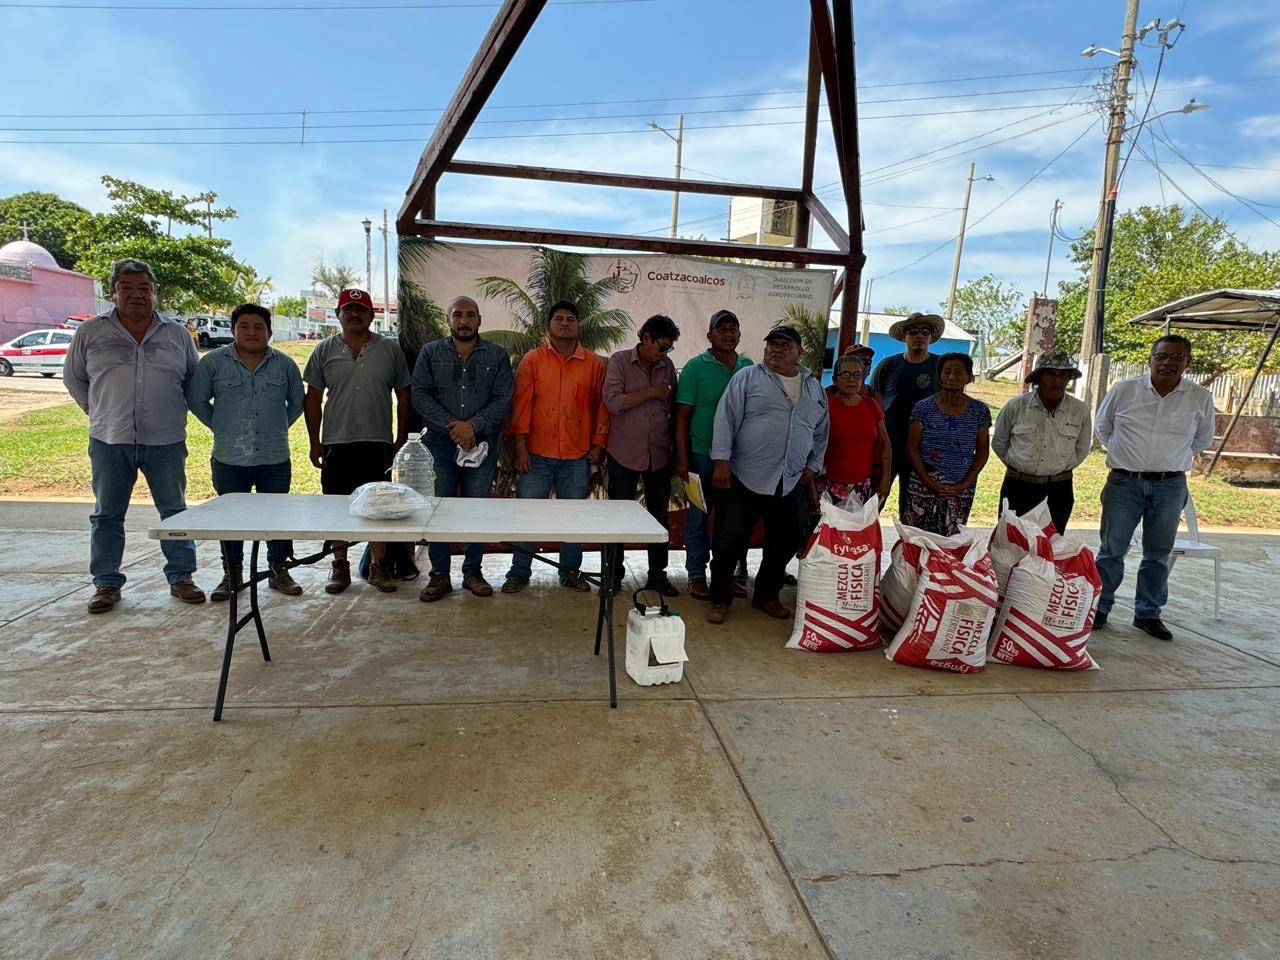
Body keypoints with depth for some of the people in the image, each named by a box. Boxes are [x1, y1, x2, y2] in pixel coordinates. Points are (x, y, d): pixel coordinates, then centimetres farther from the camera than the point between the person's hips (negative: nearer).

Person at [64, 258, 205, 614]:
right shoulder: (90, 332, 3)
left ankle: (180, 577, 18)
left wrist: (175, 413, 8)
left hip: (166, 441, 0)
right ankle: (106, 584, 20)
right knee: (107, 515, 8)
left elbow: (194, 380, 15)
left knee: (175, 512, 6)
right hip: (109, 441, 0)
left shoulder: (177, 334, 5)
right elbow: (73, 378, 15)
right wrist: (98, 411, 9)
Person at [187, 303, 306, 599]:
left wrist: (278, 427, 10)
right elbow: (196, 399, 8)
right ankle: (231, 574, 23)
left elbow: (297, 402, 15)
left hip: (275, 459, 1)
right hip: (230, 460, 0)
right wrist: (220, 427, 6)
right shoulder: (213, 362, 1)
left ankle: (279, 570, 21)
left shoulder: (285, 364, 5)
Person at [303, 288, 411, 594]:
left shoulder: (390, 349, 3)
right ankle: (340, 566, 20)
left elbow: (403, 396, 6)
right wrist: (314, 442, 4)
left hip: (378, 443, -1)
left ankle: (377, 566, 16)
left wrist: (402, 439, 3)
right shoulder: (325, 350, 5)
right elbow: (313, 398, 8)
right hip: (336, 442, 1)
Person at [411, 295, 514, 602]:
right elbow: (420, 395, -1)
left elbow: (503, 399, -2)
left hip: (482, 444, 0)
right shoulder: (431, 352, 8)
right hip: (440, 444, 0)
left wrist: (473, 425, -14)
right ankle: (439, 575, 11)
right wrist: (451, 426, -12)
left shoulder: (497, 356, 7)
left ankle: (473, 571, 18)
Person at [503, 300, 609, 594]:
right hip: (536, 455, -1)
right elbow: (522, 404, -1)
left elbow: (601, 406, 7)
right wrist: (520, 446, -7)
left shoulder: (594, 364, 4)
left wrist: (598, 444, 1)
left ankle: (571, 571, 24)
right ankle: (519, 572, 18)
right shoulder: (532, 360, 2)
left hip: (577, 457, 1)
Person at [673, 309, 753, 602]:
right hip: (702, 455, -3)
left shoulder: (750, 368, 7)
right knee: (698, 517, 6)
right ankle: (696, 575, 17)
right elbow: (682, 415, -6)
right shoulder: (696, 367, -4)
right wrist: (682, 458, -11)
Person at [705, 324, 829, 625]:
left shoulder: (814, 388, 13)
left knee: (785, 543, 12)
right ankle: (720, 599, 16)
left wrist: (812, 466, 12)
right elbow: (726, 419, -7)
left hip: (791, 483, 5)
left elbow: (821, 432, 20)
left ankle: (766, 595, 32)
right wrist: (722, 461, -14)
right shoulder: (748, 377, -2)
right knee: (730, 541, -2)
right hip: (745, 478, -4)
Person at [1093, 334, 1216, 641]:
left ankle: (1148, 613, 23)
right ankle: (1099, 608, 15)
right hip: (1124, 482, -1)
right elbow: (1102, 429, 12)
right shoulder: (1123, 391, -4)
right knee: (1112, 550, 4)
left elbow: (1202, 440, 17)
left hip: (1170, 486, 1)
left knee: (1158, 554, 9)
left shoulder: (1201, 399, 0)